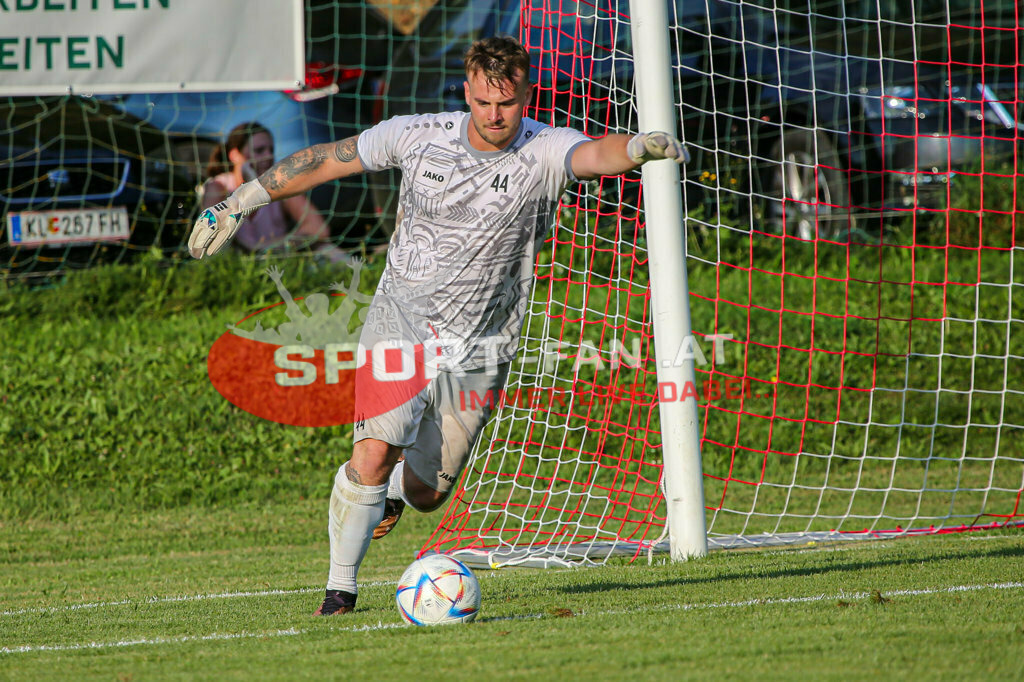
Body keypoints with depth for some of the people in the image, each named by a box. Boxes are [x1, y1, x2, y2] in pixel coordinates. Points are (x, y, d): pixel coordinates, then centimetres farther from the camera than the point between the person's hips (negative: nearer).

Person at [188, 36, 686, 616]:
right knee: (375, 452, -21)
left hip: (479, 353, 1)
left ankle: (394, 490, 45)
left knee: (426, 492, 7)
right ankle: (341, 586, -6)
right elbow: (326, 160, 6)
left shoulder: (544, 151, -12)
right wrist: (242, 202, 10)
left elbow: (598, 155, -35)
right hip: (401, 323, -1)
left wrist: (638, 147, -58)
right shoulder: (419, 136, -7)